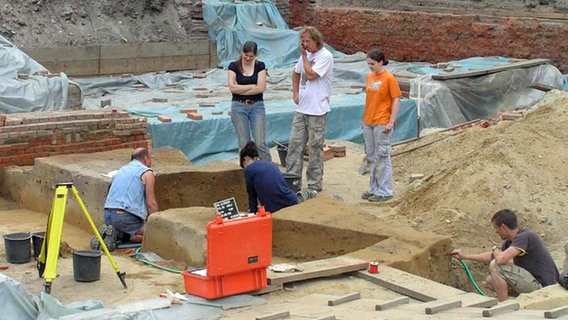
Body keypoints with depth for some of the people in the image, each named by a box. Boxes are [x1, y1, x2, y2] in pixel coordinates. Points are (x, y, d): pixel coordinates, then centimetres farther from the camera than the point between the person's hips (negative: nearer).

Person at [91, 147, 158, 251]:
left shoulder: (122, 170, 26)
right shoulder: (147, 173, 2)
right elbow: (151, 204, -3)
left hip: (108, 215, 8)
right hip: (125, 216, -8)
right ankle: (117, 235, -13)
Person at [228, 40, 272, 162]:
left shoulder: (260, 66, 1)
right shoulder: (234, 66, 1)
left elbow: (261, 88, -9)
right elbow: (232, 87, -10)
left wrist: (241, 89, -8)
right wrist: (253, 86, -8)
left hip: (257, 106, 0)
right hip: (239, 107, 0)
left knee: (261, 143, -6)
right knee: (244, 144, 3)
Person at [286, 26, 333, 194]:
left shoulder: (325, 56, -12)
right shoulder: (306, 55, 11)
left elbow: (311, 75, -21)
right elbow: (296, 74, 26)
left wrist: (304, 56, -10)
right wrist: (295, 93, 14)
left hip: (317, 111, -7)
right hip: (301, 109, 7)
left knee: (315, 148, 1)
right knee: (295, 144, 7)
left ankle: (314, 185, 9)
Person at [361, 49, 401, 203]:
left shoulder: (389, 78, -10)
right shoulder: (369, 77, 10)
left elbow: (396, 100, -11)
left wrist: (391, 122, -16)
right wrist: (364, 118, 16)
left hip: (382, 123, -7)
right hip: (368, 123, 7)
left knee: (382, 157, -3)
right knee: (371, 157, 13)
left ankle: (385, 191, 4)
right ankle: (374, 188, 24)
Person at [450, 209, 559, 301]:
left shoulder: (524, 237, -19)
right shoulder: (511, 240, 10)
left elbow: (500, 259, -30)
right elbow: (491, 256, 25)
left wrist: (495, 250, -6)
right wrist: (465, 257, 30)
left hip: (542, 286, -10)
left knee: (495, 266, -15)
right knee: (490, 282, 15)